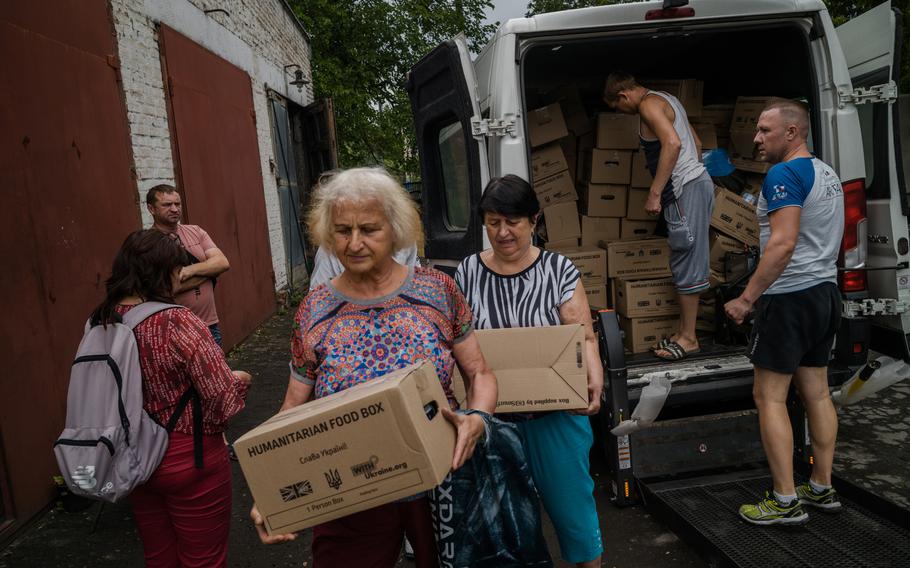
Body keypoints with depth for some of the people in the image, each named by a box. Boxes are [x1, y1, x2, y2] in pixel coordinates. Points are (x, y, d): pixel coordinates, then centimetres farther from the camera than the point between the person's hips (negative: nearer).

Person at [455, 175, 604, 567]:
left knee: (570, 501, 11)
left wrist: (594, 379, -27)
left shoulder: (559, 270, -6)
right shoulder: (467, 273, 0)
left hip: (554, 413, -1)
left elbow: (584, 338, -8)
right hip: (492, 414, 2)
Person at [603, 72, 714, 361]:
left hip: (685, 188, -10)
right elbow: (696, 142, 25)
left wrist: (655, 193, -23)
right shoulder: (665, 99, 21)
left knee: (687, 264, -5)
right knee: (684, 263, 12)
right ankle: (683, 331, 18)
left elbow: (672, 143, -24)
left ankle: (689, 338, 2)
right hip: (696, 181, 10)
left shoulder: (649, 104, -10)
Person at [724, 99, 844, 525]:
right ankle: (822, 489, 24)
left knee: (769, 397, -3)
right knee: (817, 393, 14)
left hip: (789, 298, -9)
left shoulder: (784, 174, -15)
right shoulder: (827, 174, 15)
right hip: (824, 291, 10)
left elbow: (784, 243, -26)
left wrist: (746, 298, -23)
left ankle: (786, 502, 2)